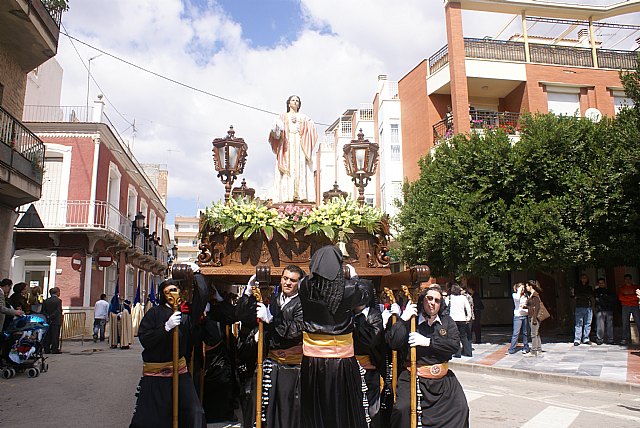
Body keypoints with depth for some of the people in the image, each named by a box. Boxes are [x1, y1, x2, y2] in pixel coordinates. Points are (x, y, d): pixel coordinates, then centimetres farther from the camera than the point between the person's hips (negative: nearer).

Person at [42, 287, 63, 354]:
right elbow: (58, 311, -16)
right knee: (55, 336, -1)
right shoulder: (58, 301, -9)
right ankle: (55, 349, 0)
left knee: (47, 336, 9)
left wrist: (48, 317, -1)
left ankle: (47, 349, 11)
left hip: (47, 321, 5)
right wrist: (51, 317, -9)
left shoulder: (46, 301, 8)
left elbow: (43, 311, 5)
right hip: (56, 321, -5)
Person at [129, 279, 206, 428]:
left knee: (195, 414, -5)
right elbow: (144, 339, -12)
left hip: (179, 369, 3)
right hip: (155, 372, -2)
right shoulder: (155, 312, -3)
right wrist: (167, 327, -22)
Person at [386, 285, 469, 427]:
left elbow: (455, 345, -5)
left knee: (460, 408, -13)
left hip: (443, 378, 3)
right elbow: (392, 343, -9)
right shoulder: (410, 321, 2)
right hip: (414, 378, -2)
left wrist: (428, 342, -13)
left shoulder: (447, 321, 11)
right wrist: (403, 319, -16)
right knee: (403, 409, -21)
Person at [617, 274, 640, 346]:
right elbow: (620, 298, 1)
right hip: (625, 307, 0)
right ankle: (625, 339, -5)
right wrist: (633, 297, -4)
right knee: (625, 323, -4)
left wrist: (627, 297, -8)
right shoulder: (622, 288, 14)